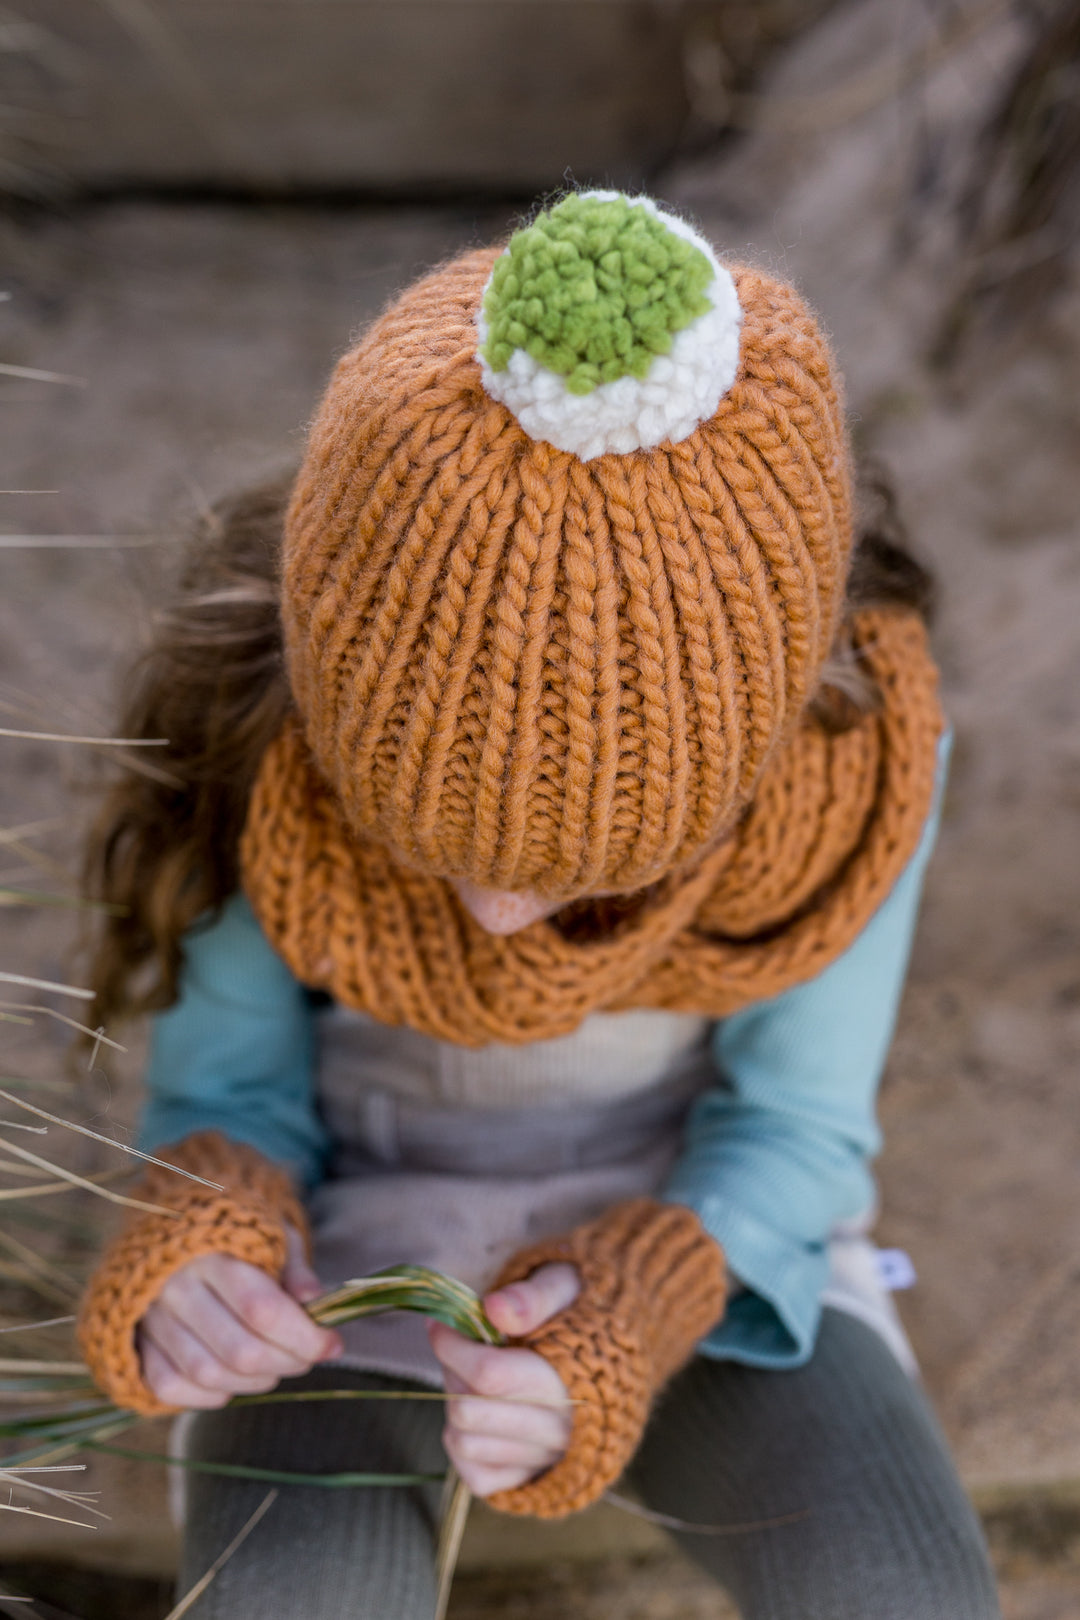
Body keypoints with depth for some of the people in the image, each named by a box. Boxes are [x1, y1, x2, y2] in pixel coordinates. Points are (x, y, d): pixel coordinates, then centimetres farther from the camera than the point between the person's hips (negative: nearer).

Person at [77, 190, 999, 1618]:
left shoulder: (855, 750, -23)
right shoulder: (271, 734, -24)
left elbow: (800, 1129, -11)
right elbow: (226, 1092, -9)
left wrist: (635, 1309, -31)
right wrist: (205, 1236, -32)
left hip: (696, 1230, 1)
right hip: (349, 1239, 0)